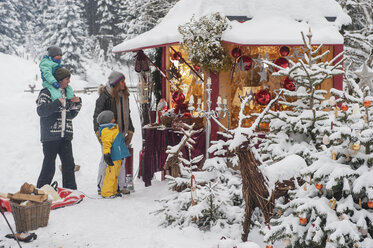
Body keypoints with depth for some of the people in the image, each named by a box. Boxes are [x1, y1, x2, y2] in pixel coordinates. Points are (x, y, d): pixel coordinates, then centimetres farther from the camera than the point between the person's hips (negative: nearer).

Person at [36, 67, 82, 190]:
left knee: (69, 164, 3)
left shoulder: (67, 93, 19)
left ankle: (71, 191, 9)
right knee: (49, 165, -3)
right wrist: (57, 103, -23)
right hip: (50, 136, -6)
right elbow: (40, 110, -17)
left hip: (65, 136, 6)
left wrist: (77, 103, 8)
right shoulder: (47, 92, -3)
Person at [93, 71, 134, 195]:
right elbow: (97, 115, -8)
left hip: (121, 133, 7)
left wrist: (130, 130, 17)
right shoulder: (105, 96, -8)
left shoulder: (124, 96, 14)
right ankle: (101, 187, 5)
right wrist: (98, 131, -17)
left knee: (121, 160, 9)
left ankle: (121, 186, 17)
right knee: (106, 159, -3)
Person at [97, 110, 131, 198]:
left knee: (115, 174, 16)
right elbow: (106, 143, -22)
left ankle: (113, 191, 25)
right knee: (111, 174, -9)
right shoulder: (107, 131, -13)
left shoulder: (112, 128, 21)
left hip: (117, 156, 11)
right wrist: (106, 154, -30)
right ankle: (106, 192, -5)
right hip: (113, 157, -11)